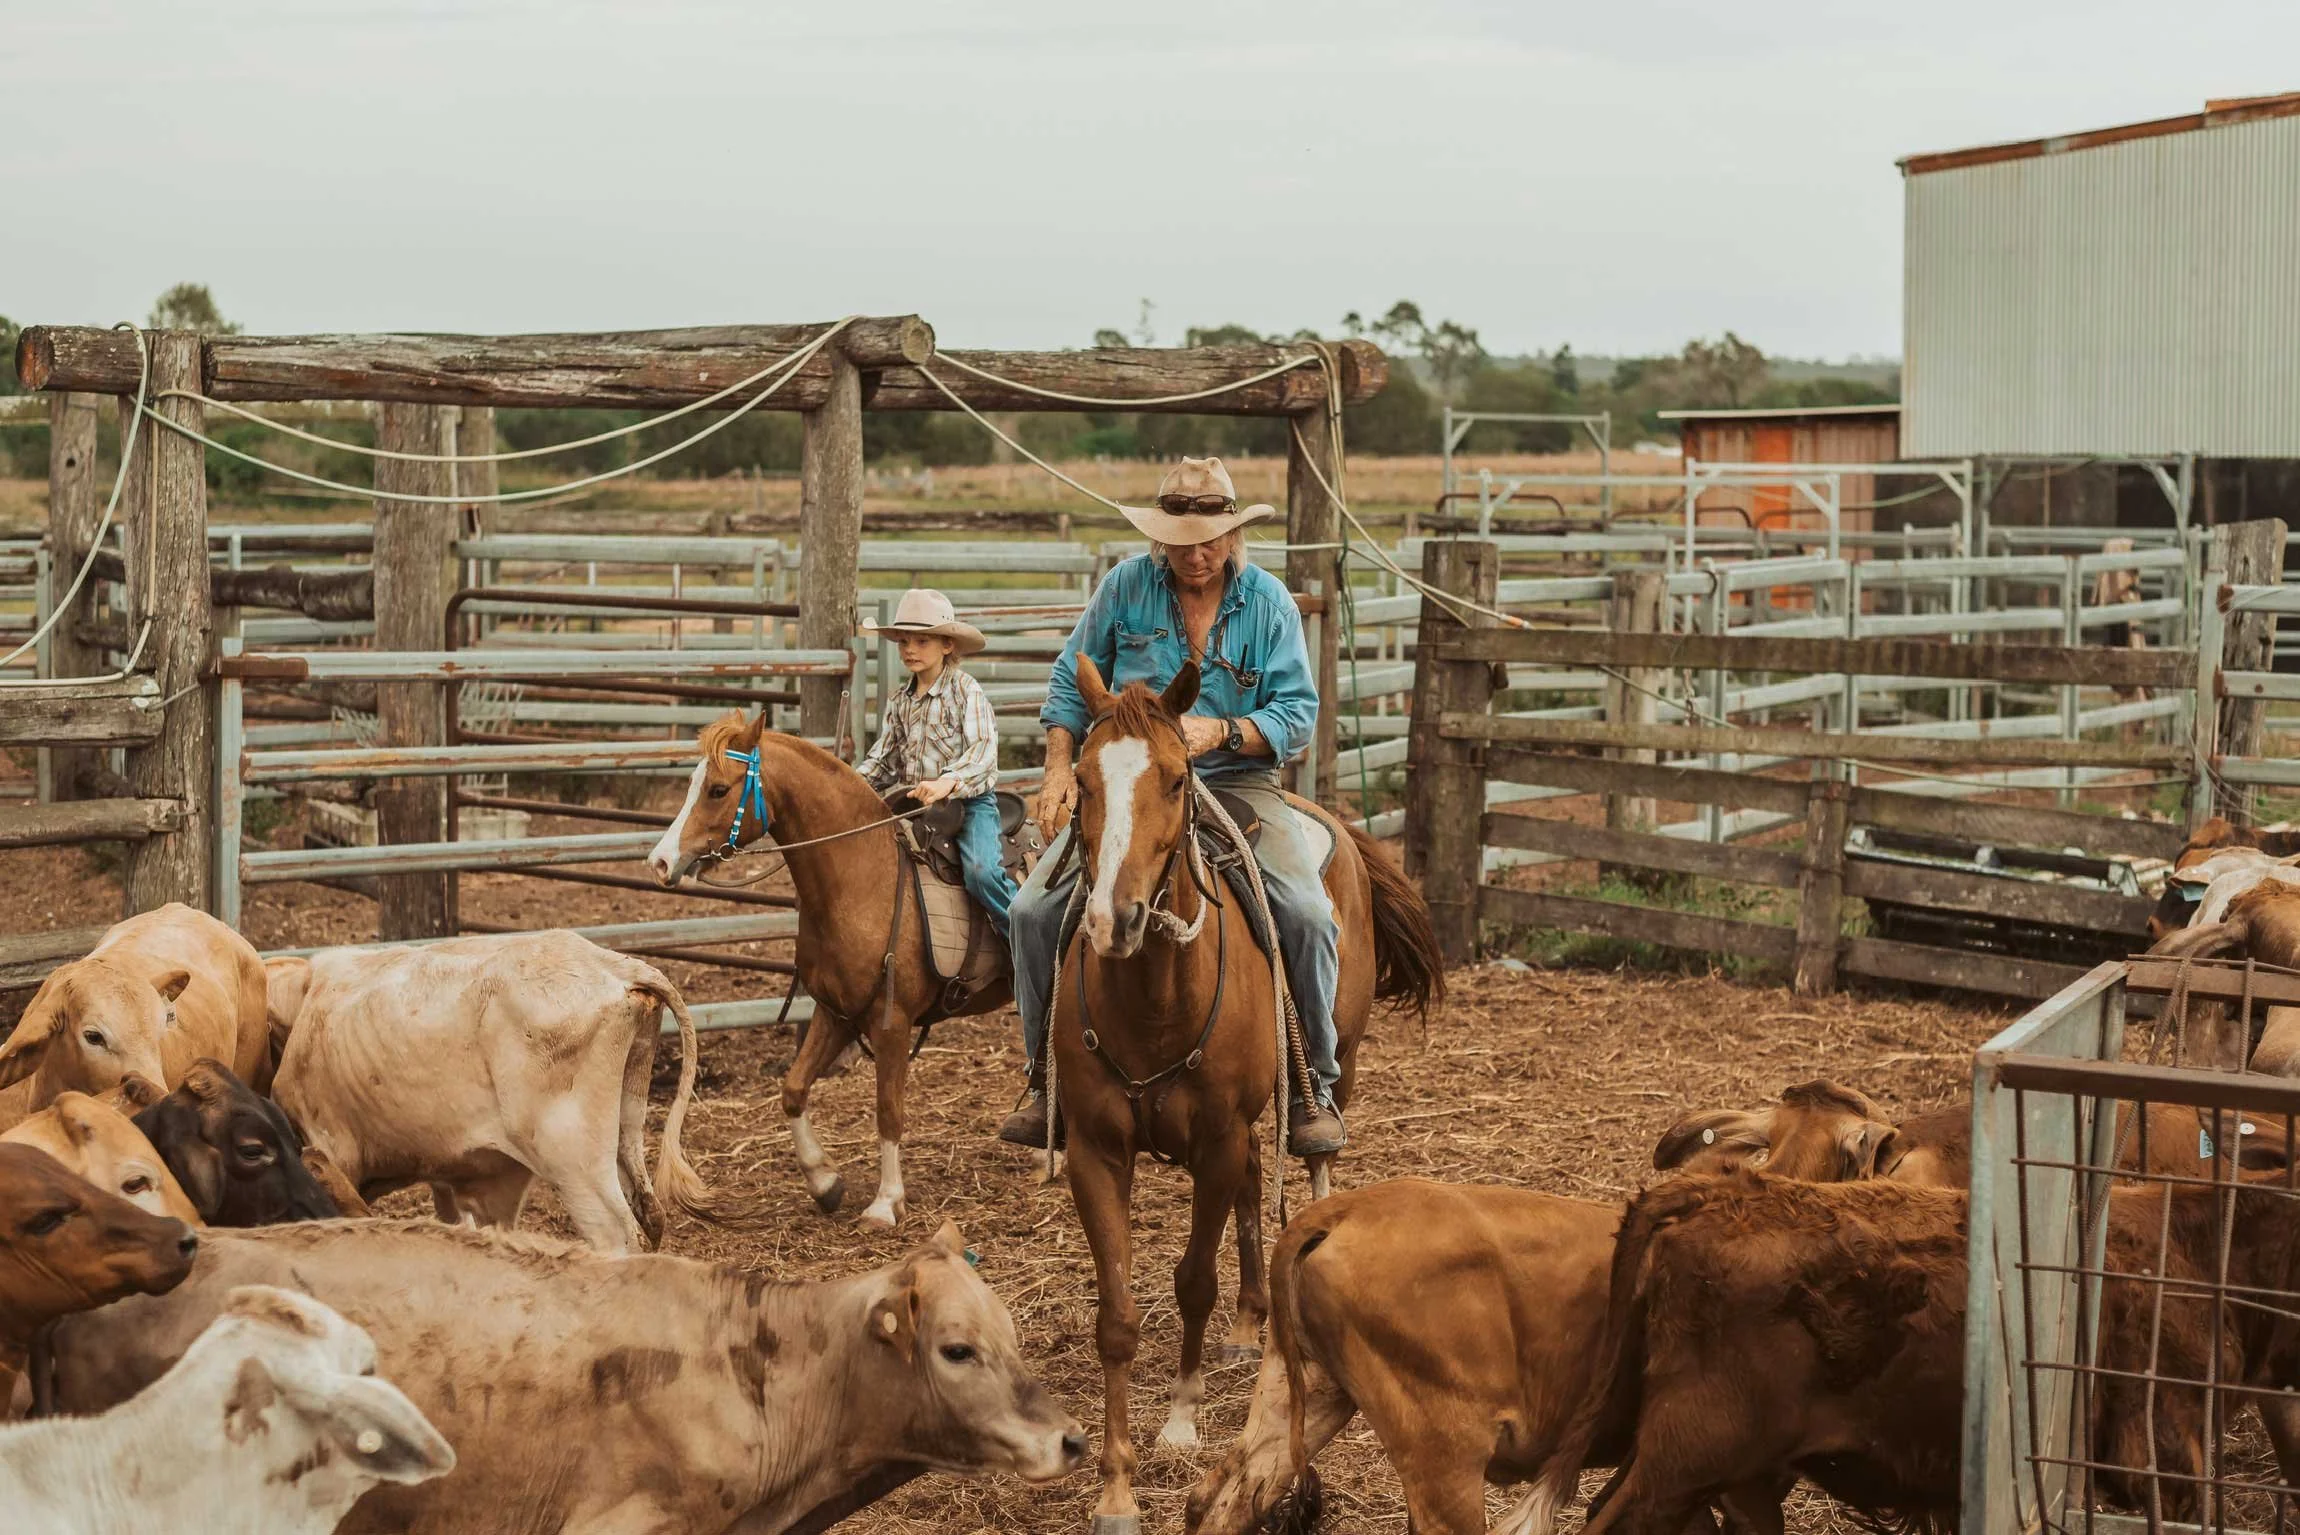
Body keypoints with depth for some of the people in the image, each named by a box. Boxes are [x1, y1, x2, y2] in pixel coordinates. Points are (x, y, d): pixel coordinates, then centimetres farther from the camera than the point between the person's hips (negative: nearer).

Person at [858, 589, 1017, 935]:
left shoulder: (966, 690, -7)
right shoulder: (900, 701, 12)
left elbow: (983, 750, -19)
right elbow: (884, 760, 17)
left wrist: (948, 783, -36)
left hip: (969, 800, -6)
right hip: (914, 803, 7)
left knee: (981, 871, -29)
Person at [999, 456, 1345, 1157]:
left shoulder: (1269, 602, -2)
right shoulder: (1124, 587, 0)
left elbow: (1297, 713, -5)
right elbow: (1070, 684, 9)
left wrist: (1221, 731, -22)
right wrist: (1060, 771, -2)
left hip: (1237, 781, -1)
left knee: (1308, 914, -23)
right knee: (1035, 909, -14)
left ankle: (1315, 1082, -5)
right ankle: (1044, 1073, 4)